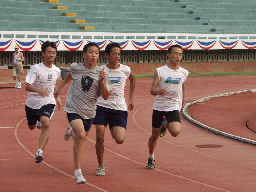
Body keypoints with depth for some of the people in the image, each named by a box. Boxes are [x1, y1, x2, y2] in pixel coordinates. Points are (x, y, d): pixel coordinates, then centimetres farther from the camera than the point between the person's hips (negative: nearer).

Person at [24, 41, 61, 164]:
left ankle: (40, 151, -28)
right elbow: (27, 86, -22)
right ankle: (37, 121, 58)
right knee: (31, 127, 19)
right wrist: (38, 90, -40)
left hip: (48, 103, 1)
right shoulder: (37, 68, -15)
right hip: (32, 102, -1)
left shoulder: (57, 71, 1)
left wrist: (57, 97, 19)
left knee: (46, 124, -26)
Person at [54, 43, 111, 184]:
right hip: (73, 108, -3)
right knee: (81, 136, -26)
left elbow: (106, 97, -7)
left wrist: (102, 81, -21)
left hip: (89, 111, 3)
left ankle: (71, 130, 59)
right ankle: (78, 172, -22)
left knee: (80, 139, 19)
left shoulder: (100, 73, -5)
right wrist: (61, 86, 28)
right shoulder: (75, 67, -4)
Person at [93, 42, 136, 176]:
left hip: (119, 108, 1)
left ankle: (113, 130, 26)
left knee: (120, 140, -12)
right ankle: (100, 166, 11)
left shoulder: (125, 70, 0)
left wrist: (131, 99, 22)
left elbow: (133, 79, 23)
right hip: (102, 106, 0)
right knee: (99, 137, -8)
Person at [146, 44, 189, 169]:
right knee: (155, 134, 8)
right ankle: (151, 158, 32)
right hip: (159, 107, -1)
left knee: (175, 132, -22)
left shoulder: (184, 73, 2)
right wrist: (158, 91, -32)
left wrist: (181, 105, 26)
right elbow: (152, 90, -9)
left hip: (173, 107, 1)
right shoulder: (160, 71, -6)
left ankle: (167, 125, 15)